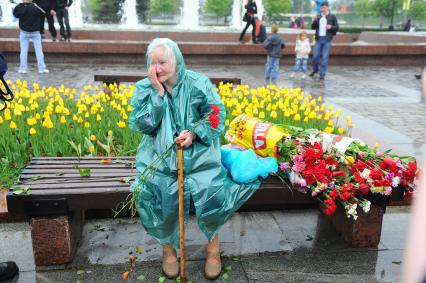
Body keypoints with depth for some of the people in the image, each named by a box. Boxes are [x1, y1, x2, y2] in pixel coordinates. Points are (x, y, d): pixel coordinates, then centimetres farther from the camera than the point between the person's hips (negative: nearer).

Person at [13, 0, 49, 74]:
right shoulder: (35, 7, -17)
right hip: (35, 32, -2)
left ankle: (23, 68, 9)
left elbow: (15, 14, 8)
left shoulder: (19, 7, -8)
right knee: (38, 50, 4)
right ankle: (42, 68, 5)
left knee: (23, 50, 8)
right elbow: (43, 13, -6)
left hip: (24, 32, 2)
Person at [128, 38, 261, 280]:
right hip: (159, 157, 1)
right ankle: (168, 246, 6)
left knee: (211, 194, -23)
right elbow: (141, 125, -8)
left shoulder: (199, 84, -1)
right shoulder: (144, 88, 3)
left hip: (199, 155, -1)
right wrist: (158, 93, -13)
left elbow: (218, 116, -4)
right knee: (155, 196, -24)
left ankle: (213, 241, 11)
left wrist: (194, 133, -21)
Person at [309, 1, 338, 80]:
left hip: (327, 39, -2)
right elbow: (313, 27, 8)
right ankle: (315, 70, 29)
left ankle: (322, 74, 3)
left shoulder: (332, 17, 2)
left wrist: (331, 27, -15)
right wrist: (315, 21, -10)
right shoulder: (318, 17, 9)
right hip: (319, 39, 2)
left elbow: (337, 27, 4)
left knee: (325, 57, -3)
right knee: (315, 56, 4)